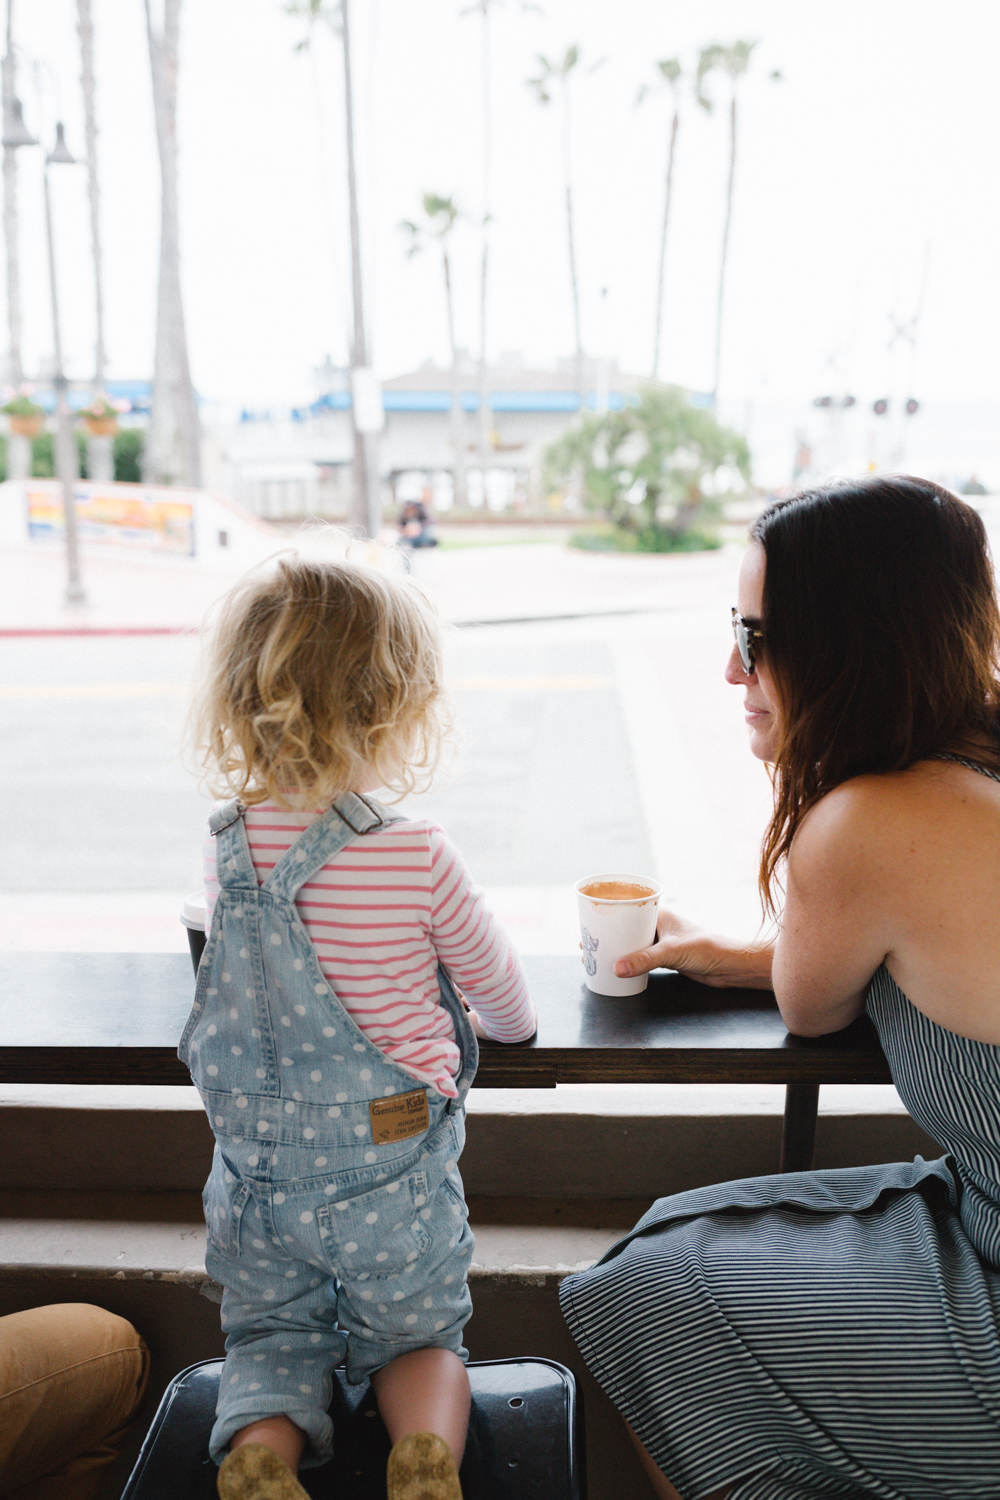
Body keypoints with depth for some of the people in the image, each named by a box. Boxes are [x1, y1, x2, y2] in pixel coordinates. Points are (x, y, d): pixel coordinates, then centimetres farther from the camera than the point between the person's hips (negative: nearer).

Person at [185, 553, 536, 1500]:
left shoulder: (223, 847, -8)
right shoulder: (416, 856, -22)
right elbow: (495, 981, -4)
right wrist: (511, 1021, 18)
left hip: (255, 1169, 3)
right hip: (391, 1173, -3)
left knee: (269, 1334, 24)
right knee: (416, 1337, 21)